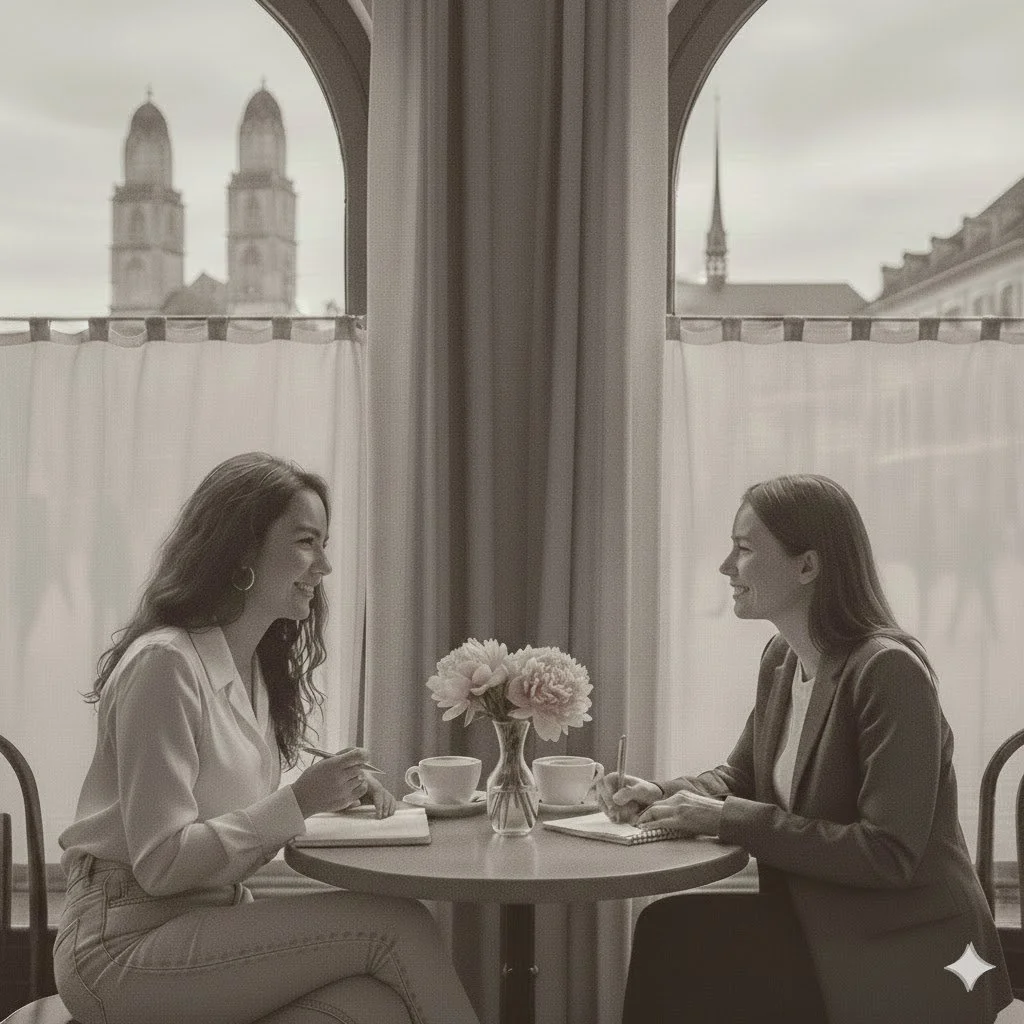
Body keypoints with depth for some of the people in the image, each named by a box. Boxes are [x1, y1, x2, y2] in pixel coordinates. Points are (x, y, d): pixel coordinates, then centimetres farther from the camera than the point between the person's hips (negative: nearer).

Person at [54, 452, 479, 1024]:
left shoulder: (257, 665, 12)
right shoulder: (163, 662, -15)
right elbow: (160, 864, -17)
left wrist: (336, 797, -2)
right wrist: (299, 801, -21)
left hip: (211, 923, 7)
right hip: (126, 944, -7)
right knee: (398, 924, -19)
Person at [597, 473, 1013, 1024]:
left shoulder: (888, 670, -20)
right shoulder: (781, 658, 6)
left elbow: (888, 852, -23)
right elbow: (740, 777, 19)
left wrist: (728, 819, -22)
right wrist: (664, 794, -4)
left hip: (906, 957, -7)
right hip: (817, 924, 7)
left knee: (676, 940, -22)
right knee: (667, 931, -15)